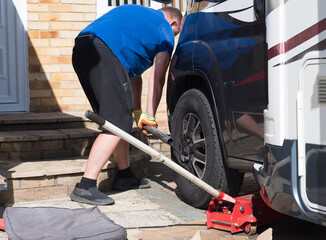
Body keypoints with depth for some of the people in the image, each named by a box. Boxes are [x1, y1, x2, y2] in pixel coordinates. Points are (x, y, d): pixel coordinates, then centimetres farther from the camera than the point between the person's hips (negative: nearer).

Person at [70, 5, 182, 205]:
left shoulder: (138, 15, 37)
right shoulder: (165, 30, 14)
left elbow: (133, 73, 34)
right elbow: (157, 80, 10)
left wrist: (138, 112, 31)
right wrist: (150, 116, 15)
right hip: (104, 53, -9)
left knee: (117, 118, 18)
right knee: (118, 123, -9)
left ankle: (125, 176, 26)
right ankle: (85, 187, -17)